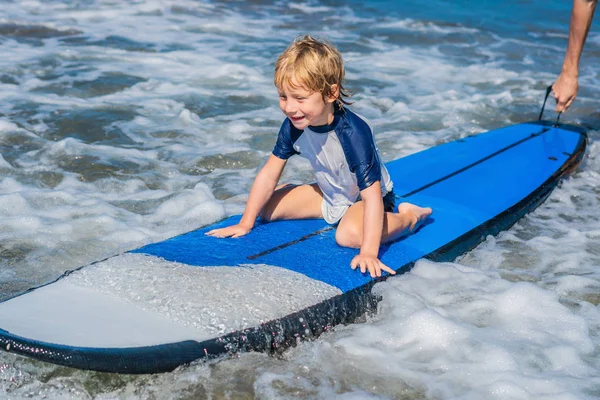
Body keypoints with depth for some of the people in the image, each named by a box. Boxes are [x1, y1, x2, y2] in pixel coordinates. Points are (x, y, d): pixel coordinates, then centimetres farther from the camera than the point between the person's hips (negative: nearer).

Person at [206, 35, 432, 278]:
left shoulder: (353, 133, -36)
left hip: (365, 197, -7)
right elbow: (269, 174, -7)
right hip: (329, 195, 7)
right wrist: (245, 224, -6)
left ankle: (409, 217, -7)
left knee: (350, 234, -38)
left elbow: (372, 195, -39)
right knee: (266, 208, 0)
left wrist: (369, 252, -46)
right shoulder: (293, 125, -17)